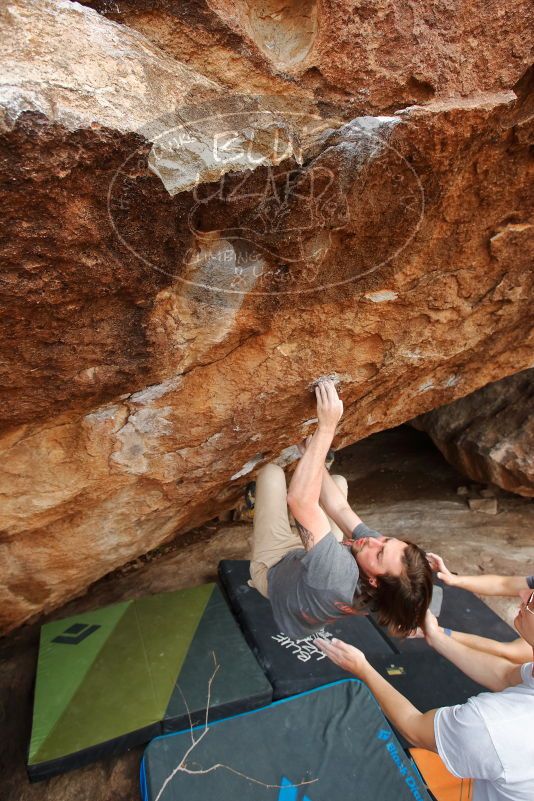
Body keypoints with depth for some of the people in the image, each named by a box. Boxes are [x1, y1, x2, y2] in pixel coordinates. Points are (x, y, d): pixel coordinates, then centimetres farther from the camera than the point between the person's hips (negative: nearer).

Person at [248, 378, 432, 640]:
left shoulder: (339, 577, -51)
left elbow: (300, 500, -51)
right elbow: (340, 508, -19)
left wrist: (326, 427, -52)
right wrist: (314, 455, -15)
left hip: (274, 567, -5)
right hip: (306, 560, 5)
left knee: (272, 471, -9)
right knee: (338, 481, 7)